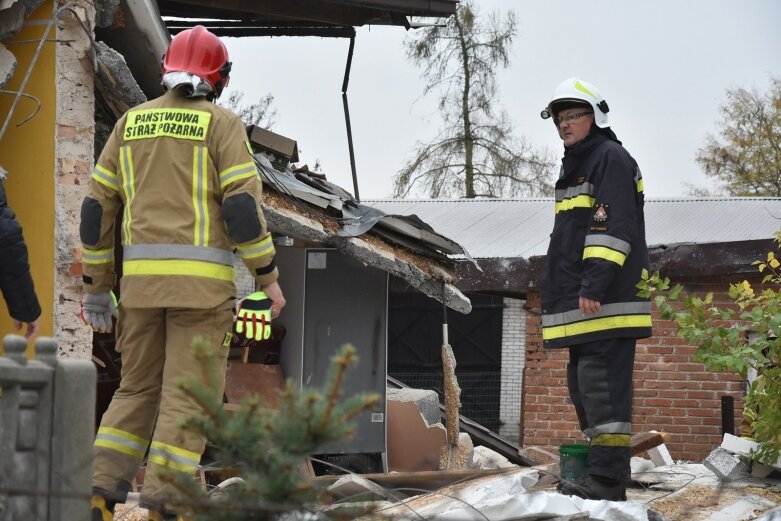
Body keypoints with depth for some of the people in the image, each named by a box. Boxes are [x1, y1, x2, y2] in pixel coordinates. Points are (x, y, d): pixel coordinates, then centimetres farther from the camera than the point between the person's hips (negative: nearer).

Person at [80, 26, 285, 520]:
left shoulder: (132, 121, 13)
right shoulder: (221, 122, -1)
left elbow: (97, 207, 12)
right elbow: (243, 204, -10)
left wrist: (96, 285, 17)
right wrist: (269, 277, -3)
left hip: (142, 276, 5)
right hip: (201, 277, -4)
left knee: (138, 389, 14)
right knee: (188, 395, -2)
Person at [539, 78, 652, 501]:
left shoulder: (610, 158, -5)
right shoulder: (575, 165, 26)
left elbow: (614, 225, -16)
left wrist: (595, 283, -23)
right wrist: (559, 293, 26)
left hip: (606, 299, -10)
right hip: (581, 305, 10)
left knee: (602, 382, -15)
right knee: (583, 383, 11)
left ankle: (608, 478, -19)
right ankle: (599, 471, 15)